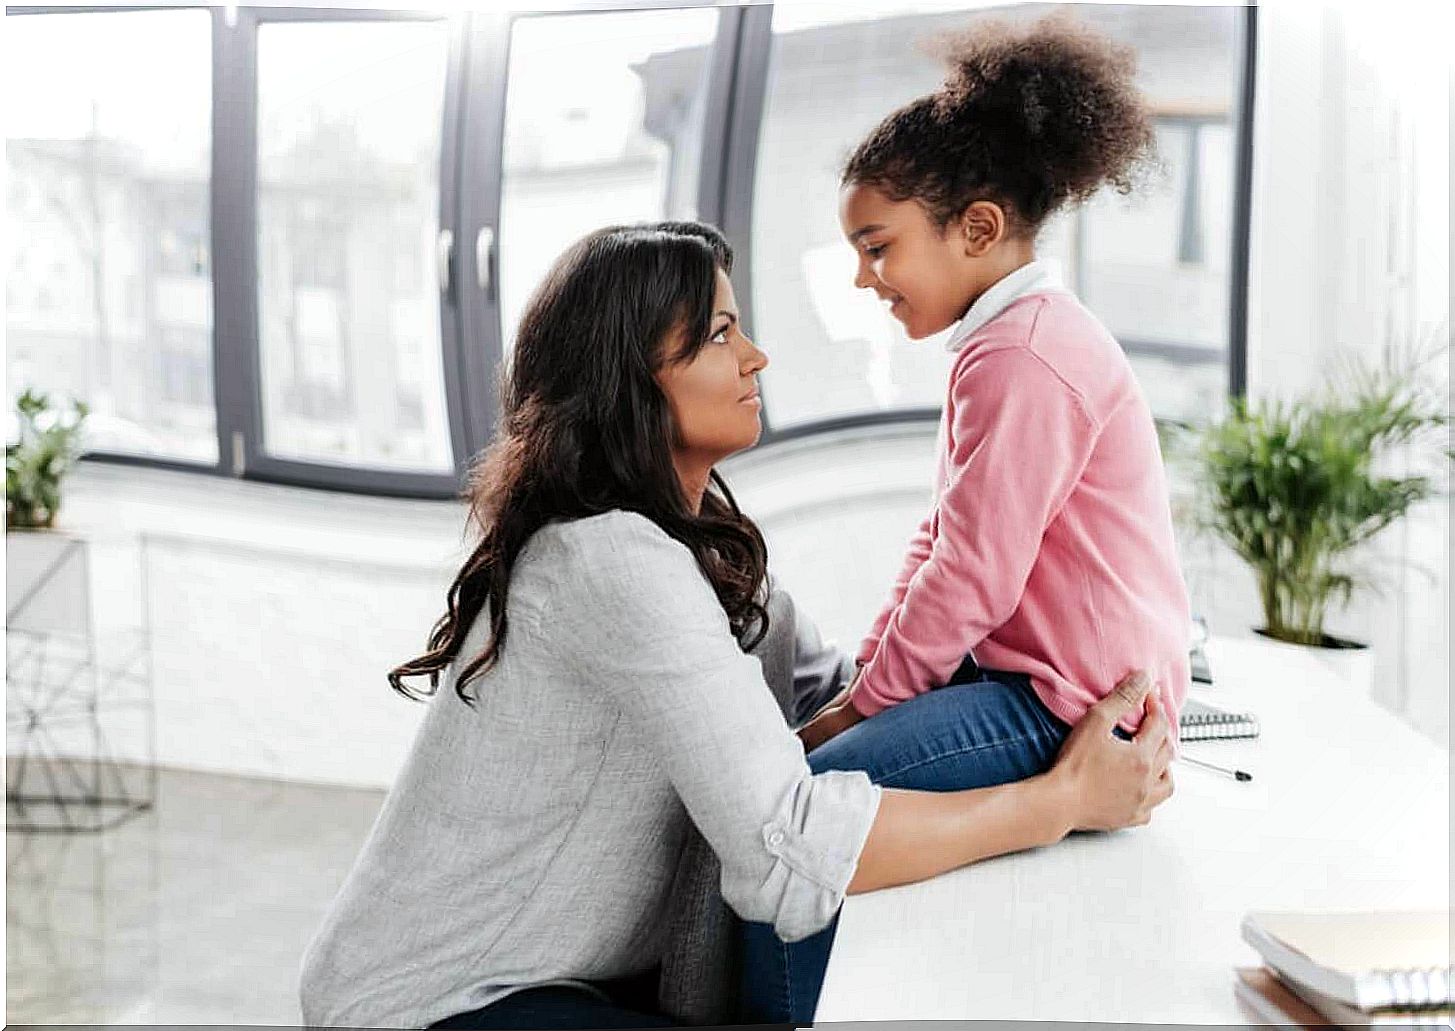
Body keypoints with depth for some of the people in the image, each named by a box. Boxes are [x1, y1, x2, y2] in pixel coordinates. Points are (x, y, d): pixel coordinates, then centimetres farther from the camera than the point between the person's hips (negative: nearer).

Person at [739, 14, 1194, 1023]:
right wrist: (864, 676, 9)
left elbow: (969, 579, -22)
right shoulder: (1022, 336, 16)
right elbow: (940, 544, 16)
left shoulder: (1021, 361, -20)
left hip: (1067, 703, -11)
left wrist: (858, 709, -10)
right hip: (1025, 668, 11)